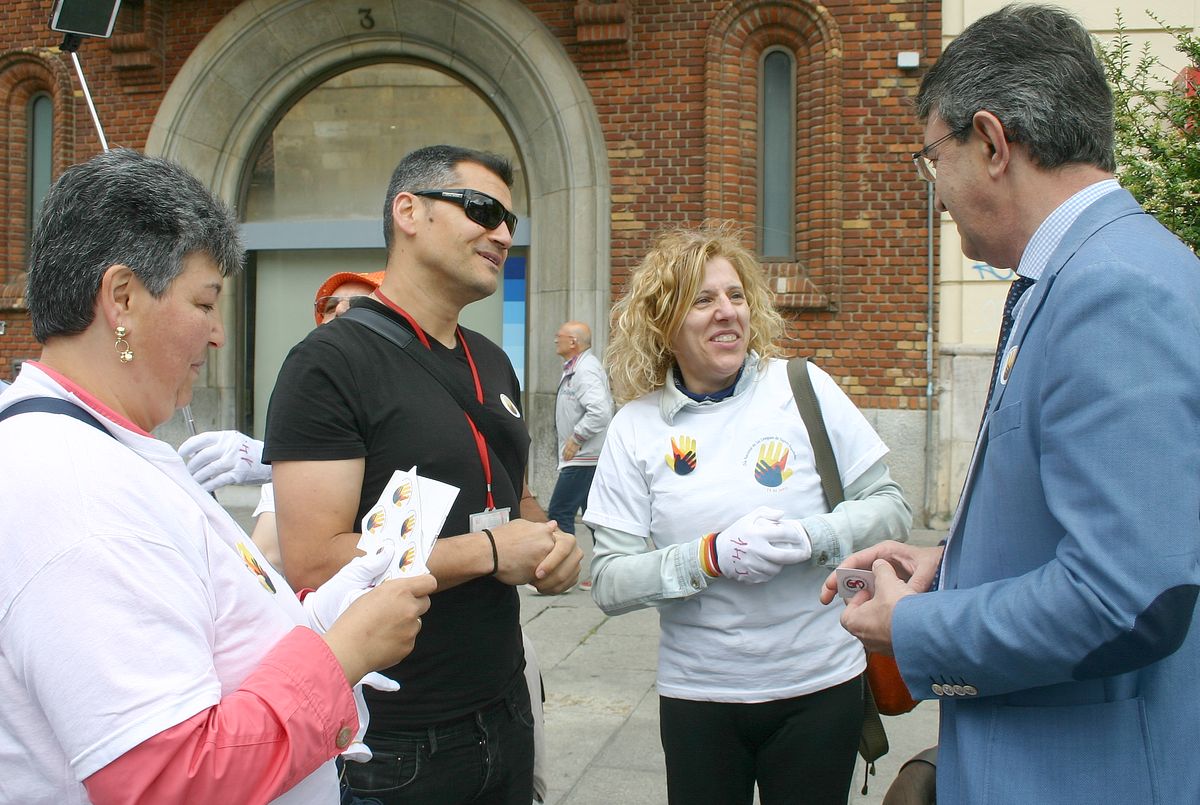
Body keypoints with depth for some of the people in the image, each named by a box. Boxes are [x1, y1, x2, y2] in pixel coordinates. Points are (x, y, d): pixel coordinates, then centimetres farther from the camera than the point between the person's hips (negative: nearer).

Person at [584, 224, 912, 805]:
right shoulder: (636, 428, -4)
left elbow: (891, 509, -1)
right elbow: (609, 584, -7)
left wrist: (812, 538, -19)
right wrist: (712, 556, -22)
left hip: (820, 685, 0)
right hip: (698, 694, 0)